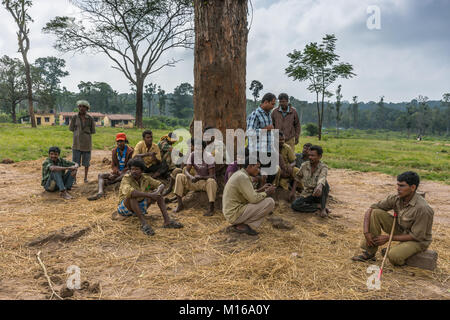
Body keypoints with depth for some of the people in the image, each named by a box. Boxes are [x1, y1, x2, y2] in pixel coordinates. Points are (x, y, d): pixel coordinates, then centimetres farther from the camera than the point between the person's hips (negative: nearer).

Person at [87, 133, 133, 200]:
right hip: (118, 173, 6)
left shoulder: (130, 151, -8)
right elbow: (113, 165, 9)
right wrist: (115, 170, -14)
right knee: (100, 175, -12)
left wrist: (121, 172, -23)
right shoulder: (114, 151, 8)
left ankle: (110, 182, -36)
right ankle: (100, 192, -38)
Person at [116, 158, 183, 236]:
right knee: (132, 195, -35)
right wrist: (149, 195, -44)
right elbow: (129, 191, -43)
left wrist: (158, 191, -25)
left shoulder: (145, 178, -5)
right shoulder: (126, 179, -21)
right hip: (125, 208, -6)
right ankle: (144, 224, -40)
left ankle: (167, 220, -22)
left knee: (157, 193, -8)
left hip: (140, 207, 6)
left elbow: (161, 185, 0)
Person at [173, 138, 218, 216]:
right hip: (196, 181, 5)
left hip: (207, 181, -5)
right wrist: (191, 177, -31)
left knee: (211, 181, -39)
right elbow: (186, 170, -8)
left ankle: (211, 208, -28)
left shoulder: (208, 157, -21)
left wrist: (200, 177, -40)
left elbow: (212, 175, -23)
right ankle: (180, 204, -10)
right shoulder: (192, 155, -6)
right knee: (179, 176, -14)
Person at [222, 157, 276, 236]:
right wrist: (267, 193, -5)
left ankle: (238, 224, 11)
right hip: (235, 214, -10)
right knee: (270, 202, -12)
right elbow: (253, 199, -21)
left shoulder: (239, 174, 11)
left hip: (230, 212, 10)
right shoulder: (243, 177, -19)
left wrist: (261, 190, 12)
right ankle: (242, 226, -7)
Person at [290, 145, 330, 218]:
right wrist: (293, 191, 7)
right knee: (294, 205, -24)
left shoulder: (323, 167, -16)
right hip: (307, 194, 3)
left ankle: (323, 208, -21)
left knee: (325, 184, -35)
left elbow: (322, 178, -38)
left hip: (318, 194, -2)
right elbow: (297, 177, 14)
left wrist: (319, 186, -61)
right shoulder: (304, 165, -3)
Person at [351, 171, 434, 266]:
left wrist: (388, 238, -19)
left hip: (419, 241, -6)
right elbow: (370, 209, -9)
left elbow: (416, 236, -23)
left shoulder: (422, 208, -29)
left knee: (393, 256, -34)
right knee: (376, 213, -17)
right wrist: (366, 232, -19)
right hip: (400, 230, 6)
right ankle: (370, 252, -11)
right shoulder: (396, 199, -13)